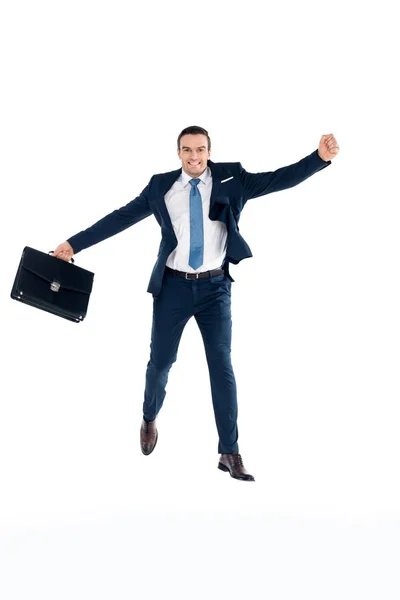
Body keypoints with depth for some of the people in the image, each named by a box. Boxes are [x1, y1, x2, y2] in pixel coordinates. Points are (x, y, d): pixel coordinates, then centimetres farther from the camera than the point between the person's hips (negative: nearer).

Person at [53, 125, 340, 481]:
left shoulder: (231, 179, -1)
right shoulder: (161, 187, 1)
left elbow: (281, 179, -8)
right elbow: (121, 217, 4)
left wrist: (320, 157, -22)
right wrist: (75, 243, 4)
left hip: (215, 286, 0)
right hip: (174, 285, 1)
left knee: (222, 365, -3)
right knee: (161, 361, 10)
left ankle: (230, 452, 5)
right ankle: (149, 419, 41)